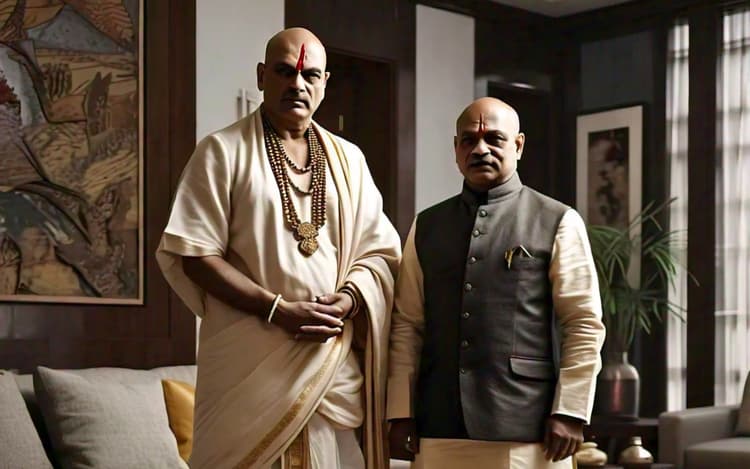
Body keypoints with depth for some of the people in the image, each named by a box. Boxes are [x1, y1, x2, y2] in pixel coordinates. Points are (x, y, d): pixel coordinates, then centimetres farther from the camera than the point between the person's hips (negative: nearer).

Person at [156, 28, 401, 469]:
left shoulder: (349, 159, 12)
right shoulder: (223, 151, -1)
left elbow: (380, 250, 11)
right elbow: (194, 255, -7)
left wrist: (350, 297, -10)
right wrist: (277, 309, -16)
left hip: (334, 362, 4)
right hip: (248, 360, -3)